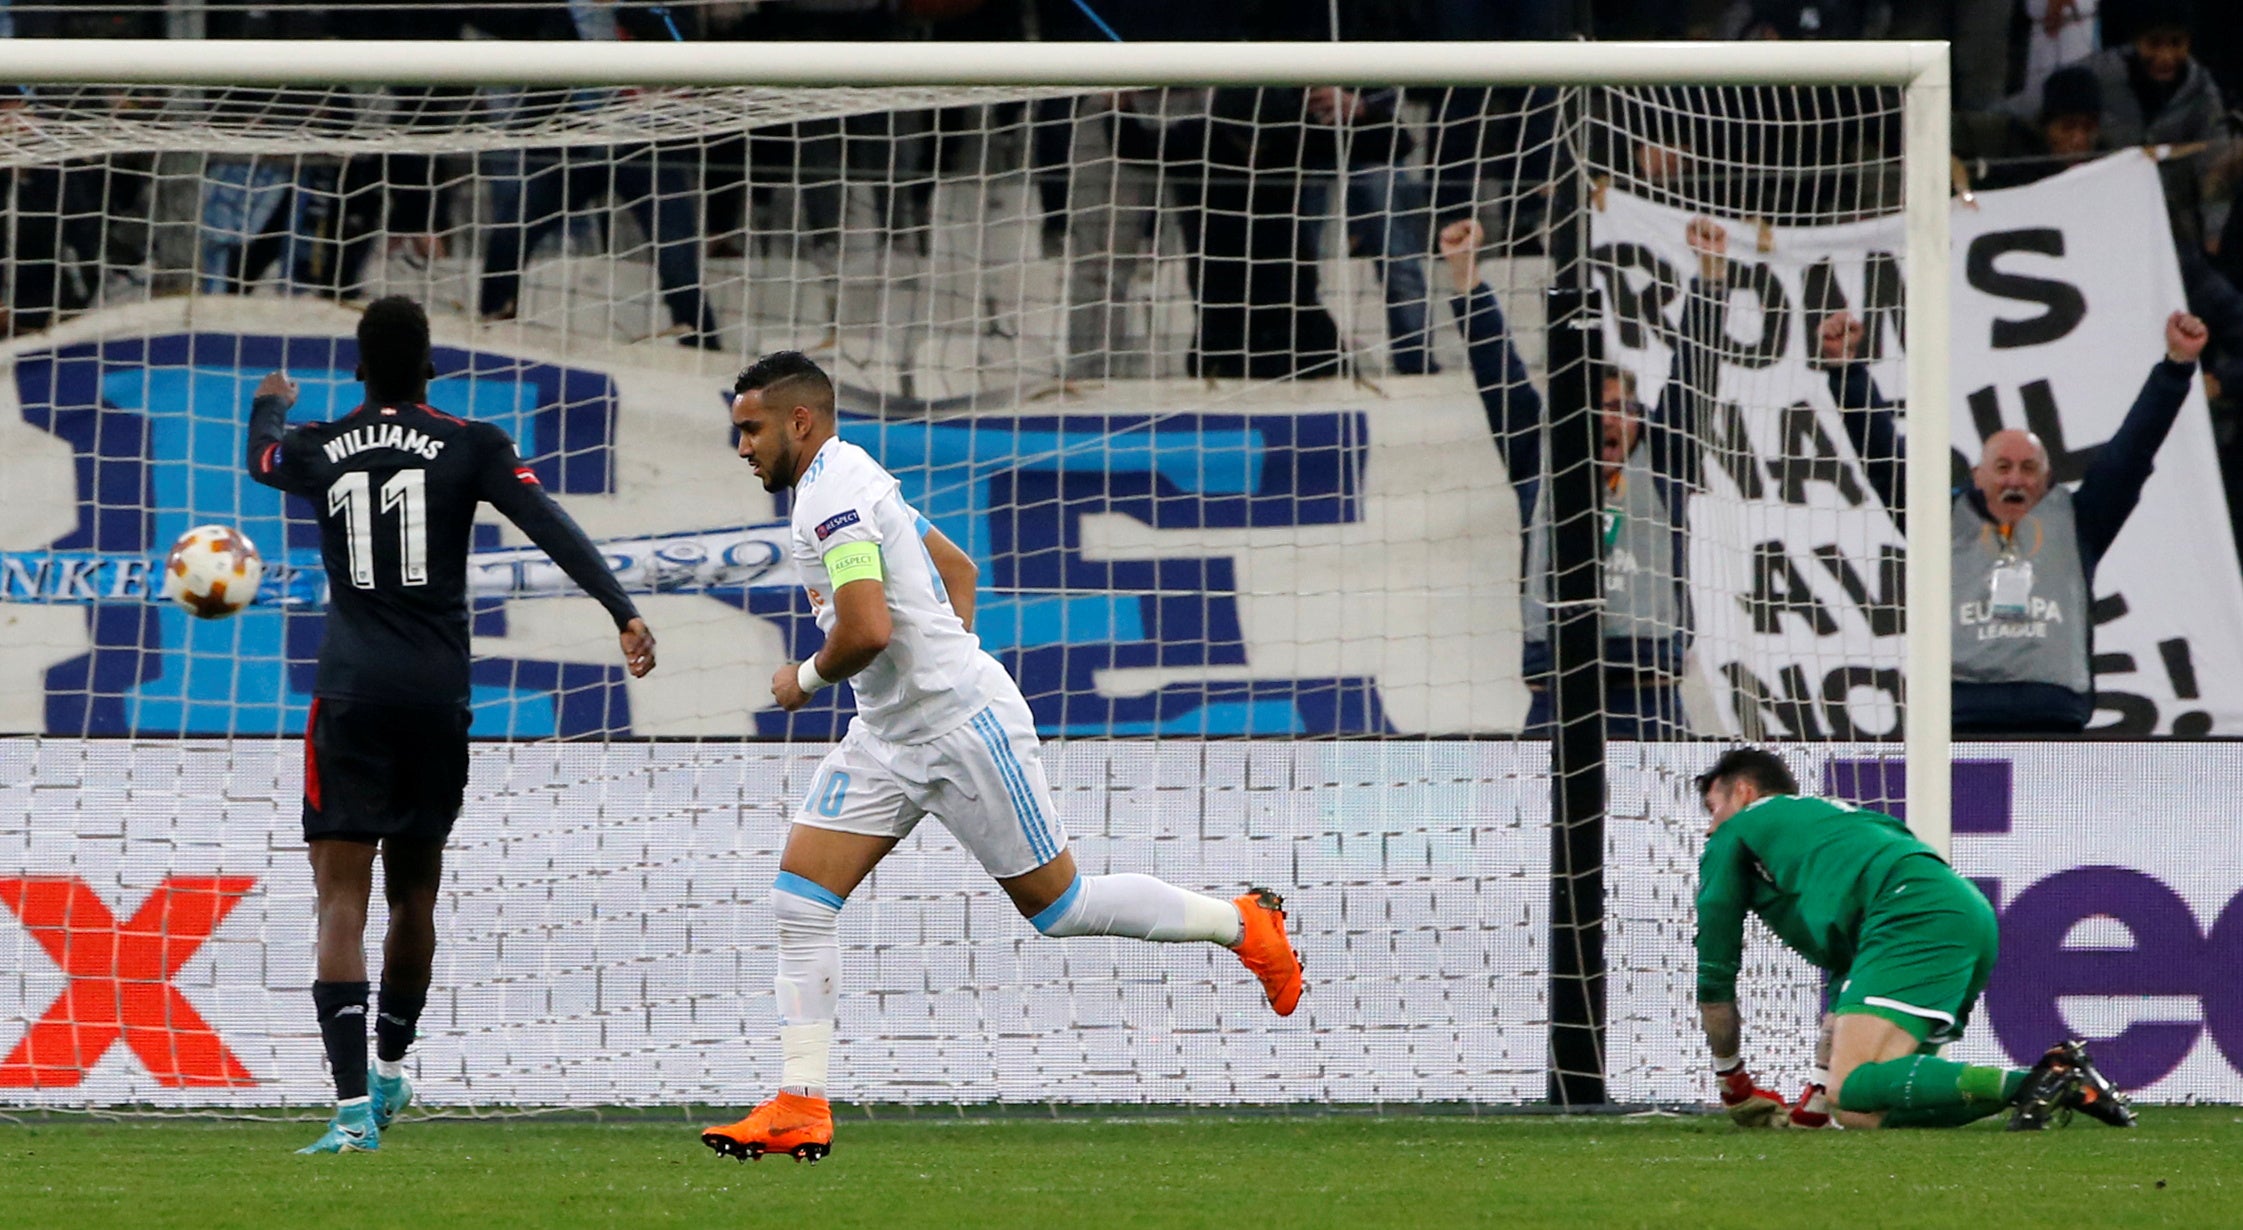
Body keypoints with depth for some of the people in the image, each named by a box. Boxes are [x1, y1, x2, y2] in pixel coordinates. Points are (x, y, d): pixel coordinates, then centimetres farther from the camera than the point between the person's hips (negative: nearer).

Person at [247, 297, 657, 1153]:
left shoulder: (320, 450, 6)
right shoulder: (469, 447, 1)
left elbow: (263, 459, 30)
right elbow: (551, 527, -11)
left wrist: (271, 405, 52)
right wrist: (623, 613, -15)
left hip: (352, 696, -1)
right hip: (438, 697, 1)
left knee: (341, 897, -6)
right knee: (413, 891, 19)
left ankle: (353, 1107, -20)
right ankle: (391, 1068, 37)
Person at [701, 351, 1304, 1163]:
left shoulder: (835, 495, -20)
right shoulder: (848, 481, 13)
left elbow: (866, 631, -31)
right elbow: (957, 566, 25)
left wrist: (804, 680, -12)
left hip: (964, 726, -10)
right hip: (888, 735, 10)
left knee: (1058, 906, 0)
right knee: (799, 902, -2)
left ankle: (1245, 925, 19)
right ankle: (800, 1108, -4)